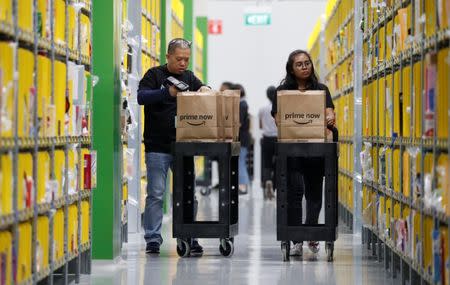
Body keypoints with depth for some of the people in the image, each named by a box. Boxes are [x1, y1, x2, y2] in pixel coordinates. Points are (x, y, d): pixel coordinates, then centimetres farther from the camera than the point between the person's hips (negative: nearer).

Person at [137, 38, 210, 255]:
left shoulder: (188, 77, 15)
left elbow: (203, 90, 16)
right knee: (156, 194, -2)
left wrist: (205, 90, -9)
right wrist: (168, 93, -25)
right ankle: (153, 239, 4)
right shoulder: (154, 75, 0)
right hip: (157, 147, -4)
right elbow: (141, 96, -12)